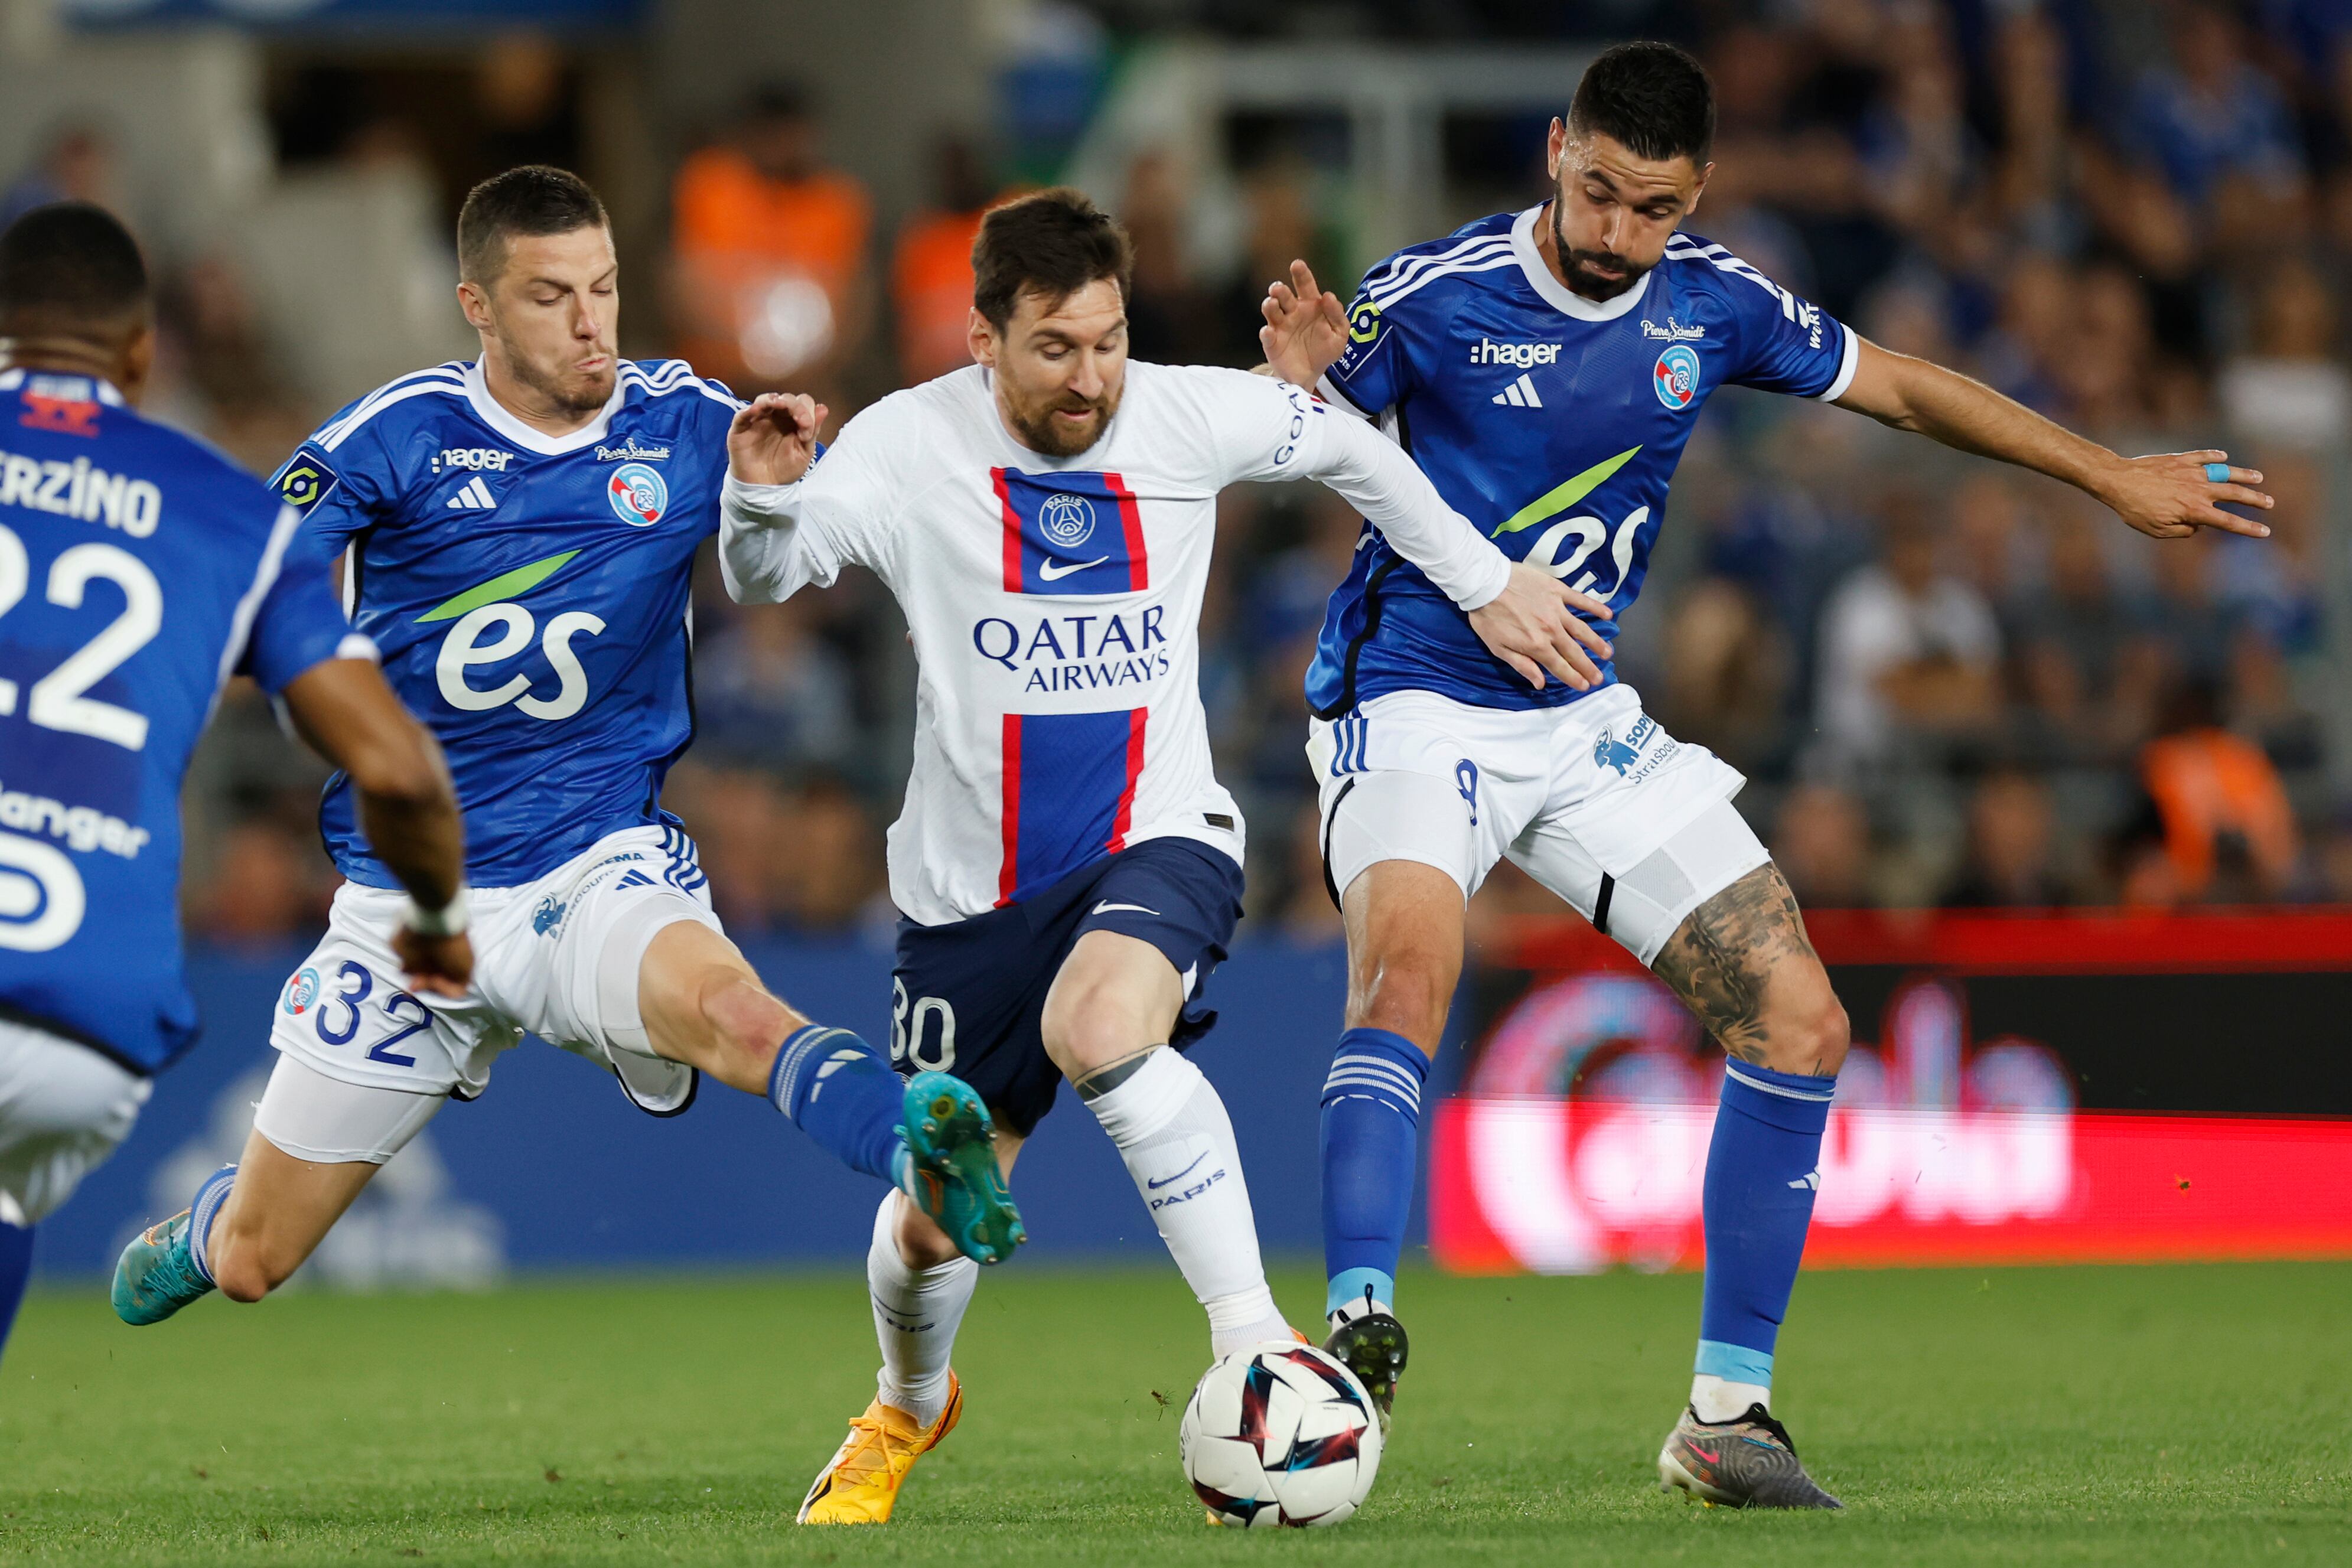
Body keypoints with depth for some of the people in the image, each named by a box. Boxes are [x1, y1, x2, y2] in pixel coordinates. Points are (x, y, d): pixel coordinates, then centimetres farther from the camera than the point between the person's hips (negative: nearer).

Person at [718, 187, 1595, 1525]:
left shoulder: (1189, 420, -5)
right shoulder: (915, 444, -10)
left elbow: (1352, 451, 13)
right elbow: (765, 576, -15)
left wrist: (1486, 583, 15)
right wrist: (765, 496, -37)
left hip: (1157, 840, -1)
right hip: (973, 885, 1)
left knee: (1099, 1027, -36)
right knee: (934, 1221, 8)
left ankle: (1255, 1345, -29)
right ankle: (910, 1407, 43)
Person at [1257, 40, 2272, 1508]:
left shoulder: (1715, 305, -2)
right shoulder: (1436, 293, -15)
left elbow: (1898, 385, 13)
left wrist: (2115, 477, 15)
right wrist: (1295, 382, -33)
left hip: (1585, 725, 5)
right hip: (1417, 710, -5)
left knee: (1801, 1019, -2)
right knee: (1410, 964, -35)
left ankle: (1727, 1411, 7)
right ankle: (1361, 1333, -39)